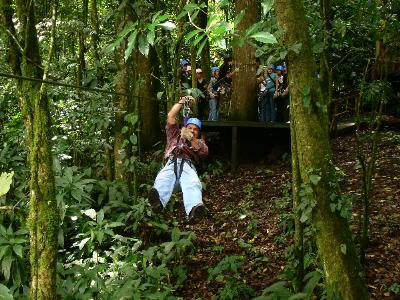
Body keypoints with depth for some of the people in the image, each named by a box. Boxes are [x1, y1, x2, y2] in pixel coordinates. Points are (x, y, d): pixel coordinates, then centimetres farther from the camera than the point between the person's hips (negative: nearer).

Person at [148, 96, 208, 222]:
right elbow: (170, 117, 29)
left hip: (188, 166, -1)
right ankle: (158, 201, -71)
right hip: (171, 164, 1)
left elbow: (204, 152, 11)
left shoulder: (199, 142, 36)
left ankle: (194, 211, -70)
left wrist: (192, 139, -2)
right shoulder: (175, 135, 40)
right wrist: (181, 101, 28)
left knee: (193, 184, -39)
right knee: (163, 180, -38)